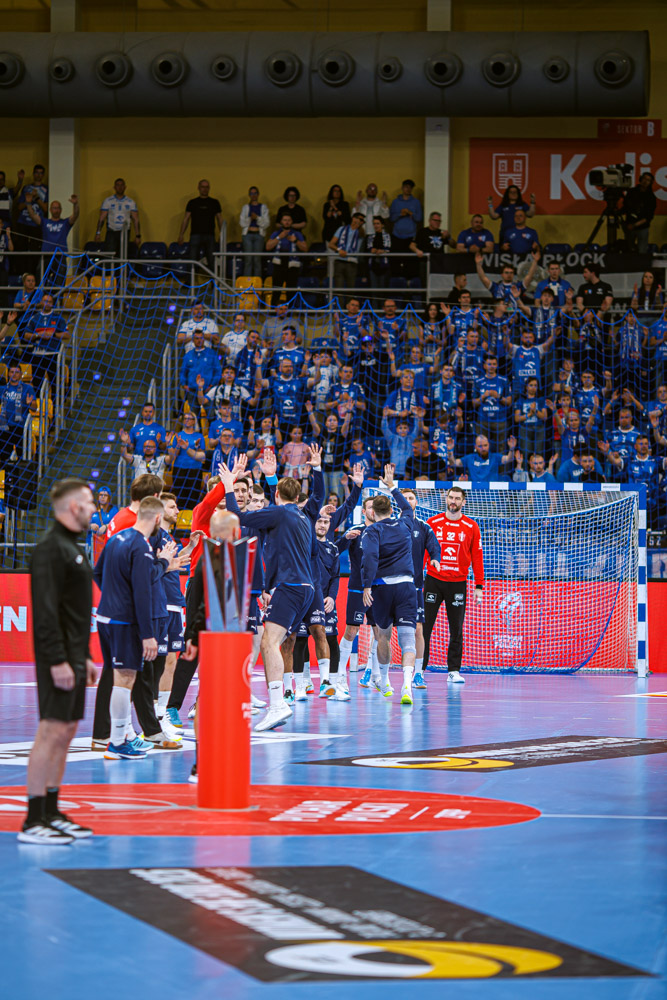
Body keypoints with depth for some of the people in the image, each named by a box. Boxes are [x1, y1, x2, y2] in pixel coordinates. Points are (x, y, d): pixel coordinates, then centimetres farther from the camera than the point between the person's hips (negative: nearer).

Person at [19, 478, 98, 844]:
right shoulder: (50, 549, -14)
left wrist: (85, 657, 22)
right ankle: (33, 822, -9)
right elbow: (46, 611, -20)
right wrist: (57, 661, -23)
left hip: (73, 657, 10)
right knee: (52, 731, -10)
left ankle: (51, 813, 18)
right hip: (58, 658, -10)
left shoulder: (71, 547, 18)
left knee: (66, 731, 12)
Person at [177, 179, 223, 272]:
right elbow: (186, 219, 7)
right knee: (193, 261, -4)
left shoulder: (214, 202, 10)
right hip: (195, 235, -1)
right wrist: (181, 234, -3)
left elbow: (219, 219, 11)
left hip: (210, 235, 1)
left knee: (212, 262, -1)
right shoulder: (192, 202, 9)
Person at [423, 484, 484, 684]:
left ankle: (454, 670, 8)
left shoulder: (471, 527, 3)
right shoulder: (432, 523, 3)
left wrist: (479, 586, 1)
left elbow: (477, 557, 5)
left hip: (458, 583, 0)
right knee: (424, 626, -3)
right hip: (433, 580, 0)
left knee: (456, 629, 2)